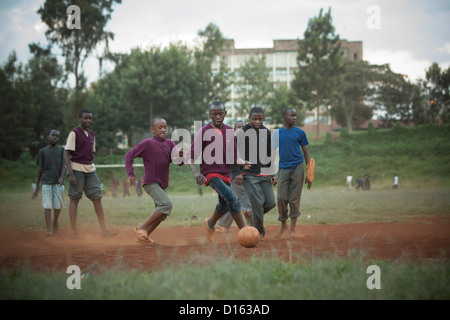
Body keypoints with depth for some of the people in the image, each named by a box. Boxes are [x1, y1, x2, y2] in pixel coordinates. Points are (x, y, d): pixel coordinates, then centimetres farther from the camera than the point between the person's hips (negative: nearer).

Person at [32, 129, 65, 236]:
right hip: (46, 182, -1)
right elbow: (40, 168, 9)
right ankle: (49, 230, -13)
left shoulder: (61, 150, 8)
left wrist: (61, 177, -18)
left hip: (58, 182, 1)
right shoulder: (42, 151, 7)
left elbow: (63, 165, 1)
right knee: (47, 205, -9)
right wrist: (37, 186, 7)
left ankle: (55, 222, 30)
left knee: (58, 205, 3)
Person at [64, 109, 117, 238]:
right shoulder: (74, 133, -7)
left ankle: (104, 230, 1)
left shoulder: (91, 134, 14)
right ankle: (74, 231, 5)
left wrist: (91, 168, 15)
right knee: (74, 199, 0)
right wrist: (71, 174, -19)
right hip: (77, 169, -6)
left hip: (90, 169, 6)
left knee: (97, 198, 1)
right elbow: (66, 154, -11)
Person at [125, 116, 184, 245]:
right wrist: (131, 174, -15)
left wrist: (180, 156, -20)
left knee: (162, 214, 10)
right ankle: (142, 228, -15)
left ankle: (144, 236, 22)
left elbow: (179, 162, 3)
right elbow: (129, 155, -7)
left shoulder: (170, 144, 6)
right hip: (151, 183, -7)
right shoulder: (147, 143, -10)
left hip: (163, 184, 7)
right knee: (166, 204, -24)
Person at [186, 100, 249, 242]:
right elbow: (190, 156, -13)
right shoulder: (204, 131, -11)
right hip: (210, 173, -7)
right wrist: (196, 173, -31)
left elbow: (233, 157, 10)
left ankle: (210, 224, 52)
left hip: (226, 174, 7)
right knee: (232, 198, -26)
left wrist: (243, 163, -12)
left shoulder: (229, 131, 5)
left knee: (224, 205, 23)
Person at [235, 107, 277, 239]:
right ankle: (259, 230, 7)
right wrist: (238, 173, -9)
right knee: (258, 202, -11)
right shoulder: (242, 133, -4)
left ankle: (255, 215, 27)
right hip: (249, 175, -4)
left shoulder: (267, 133, 9)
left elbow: (269, 155, 14)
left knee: (270, 202, -4)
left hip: (264, 174, 4)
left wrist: (273, 174, 9)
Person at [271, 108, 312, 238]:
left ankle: (292, 229, 7)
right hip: (283, 169, 1)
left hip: (297, 168, -1)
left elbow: (306, 153, 6)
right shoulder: (277, 133, 4)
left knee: (295, 199, 0)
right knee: (281, 199, -2)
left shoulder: (300, 132, 3)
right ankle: (283, 224, 21)